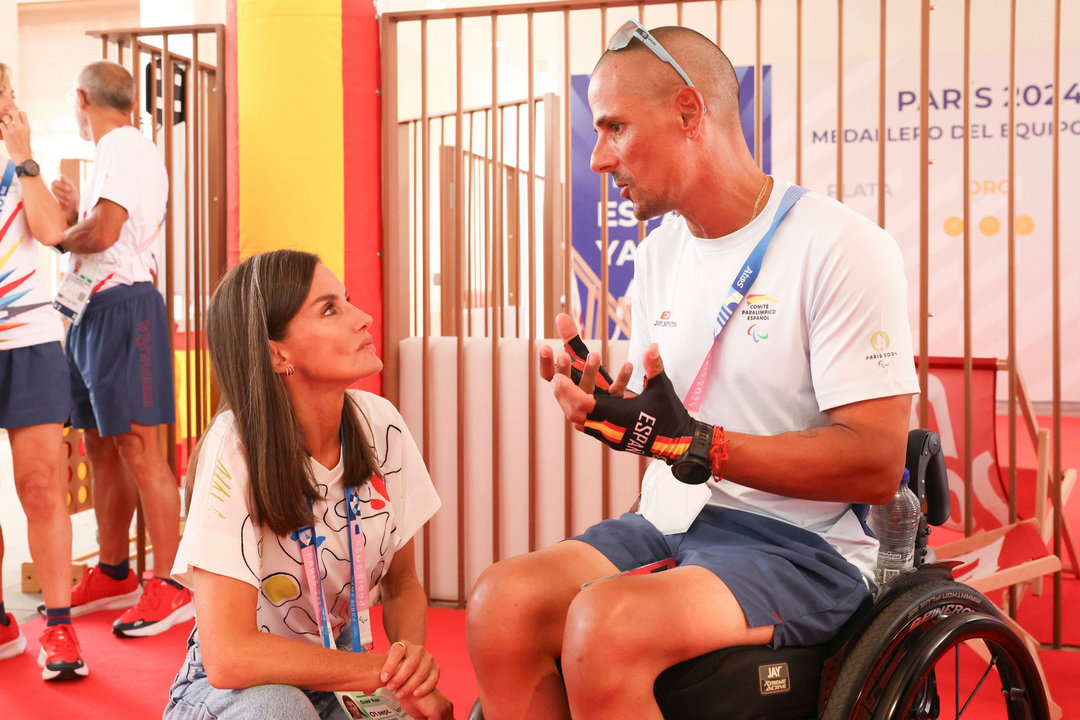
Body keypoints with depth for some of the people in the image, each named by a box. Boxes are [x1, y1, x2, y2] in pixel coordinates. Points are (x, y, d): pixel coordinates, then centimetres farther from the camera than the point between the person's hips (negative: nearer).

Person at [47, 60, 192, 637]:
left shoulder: (125, 147, -10)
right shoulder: (117, 151, 22)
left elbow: (103, 232, -21)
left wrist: (62, 235, -3)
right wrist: (73, 209, 17)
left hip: (123, 308, -10)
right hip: (94, 310, 10)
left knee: (138, 447, -10)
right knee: (101, 448, 13)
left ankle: (170, 586, -5)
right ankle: (112, 575, 23)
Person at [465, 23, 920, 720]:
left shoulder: (841, 246, -12)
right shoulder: (660, 250, 13)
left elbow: (877, 466, -17)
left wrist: (689, 442, -24)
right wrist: (603, 401, -4)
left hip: (802, 547, -6)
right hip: (669, 528, 7)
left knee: (605, 625, -32)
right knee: (501, 602, -19)